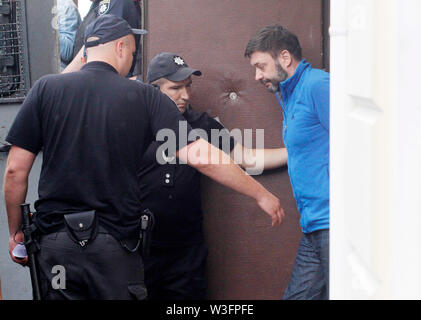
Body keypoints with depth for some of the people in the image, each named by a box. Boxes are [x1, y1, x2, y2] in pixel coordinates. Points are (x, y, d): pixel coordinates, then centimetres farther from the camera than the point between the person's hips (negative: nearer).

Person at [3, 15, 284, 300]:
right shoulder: (143, 97, -1)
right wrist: (261, 194, 2)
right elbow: (199, 156, -7)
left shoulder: (46, 89, 1)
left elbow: (15, 170, -1)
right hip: (116, 243, -1)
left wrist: (15, 232, 13)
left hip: (56, 239, 1)